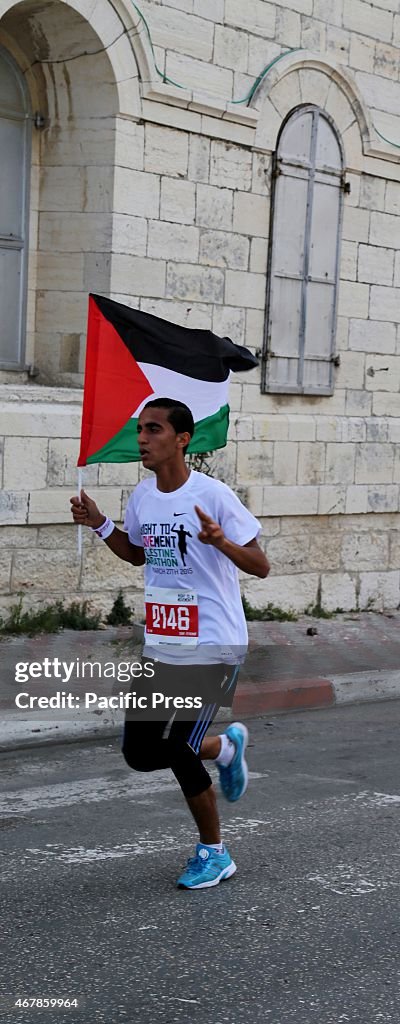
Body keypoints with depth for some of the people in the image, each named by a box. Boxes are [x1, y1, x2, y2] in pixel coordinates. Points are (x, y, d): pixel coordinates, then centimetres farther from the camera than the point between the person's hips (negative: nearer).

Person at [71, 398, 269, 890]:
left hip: (213, 649, -7)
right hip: (160, 647, 7)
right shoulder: (142, 495, 5)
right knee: (140, 753, 5)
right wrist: (99, 524, 7)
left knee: (175, 749, -8)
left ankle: (213, 853, 14)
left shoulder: (213, 495, -15)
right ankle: (224, 746, 33)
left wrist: (220, 540, -32)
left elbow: (260, 567, -13)